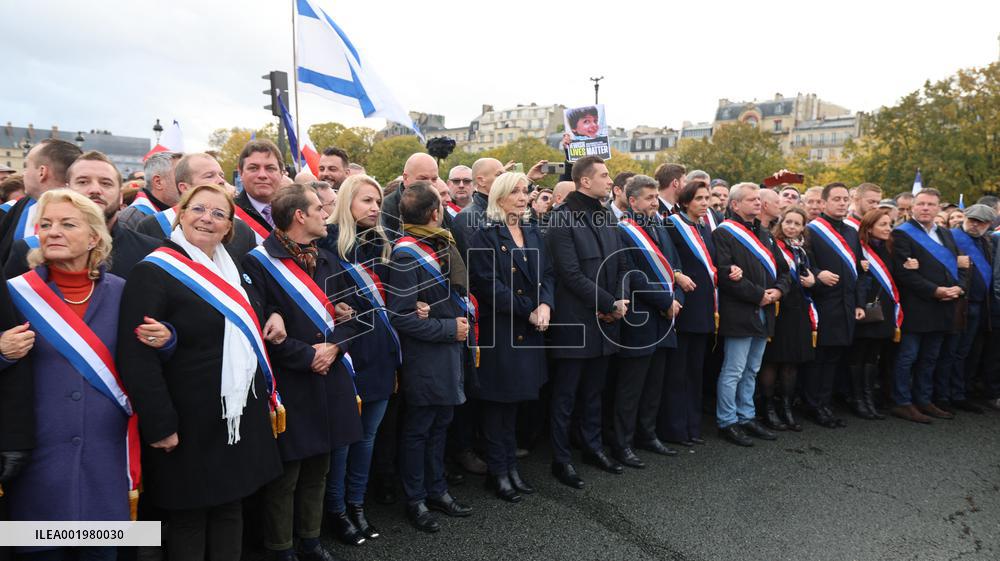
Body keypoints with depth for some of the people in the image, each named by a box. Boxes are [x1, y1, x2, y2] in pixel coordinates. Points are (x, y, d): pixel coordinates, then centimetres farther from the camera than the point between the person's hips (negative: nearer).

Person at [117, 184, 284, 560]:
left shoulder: (233, 270, 11)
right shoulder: (153, 272, -13)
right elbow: (135, 356, -19)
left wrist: (274, 317, 4)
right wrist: (159, 424, -21)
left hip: (242, 414, 7)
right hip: (191, 423, -7)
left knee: (230, 506, 17)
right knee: (188, 517, 9)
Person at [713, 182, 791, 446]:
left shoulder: (765, 235, 19)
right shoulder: (724, 234, -8)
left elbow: (783, 269, 19)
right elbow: (726, 274, -19)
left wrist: (778, 290, -2)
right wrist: (758, 294, -16)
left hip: (763, 313, 8)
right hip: (739, 313, -8)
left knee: (751, 371, 15)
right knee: (733, 372, -2)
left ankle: (746, 417, 25)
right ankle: (726, 422, 8)